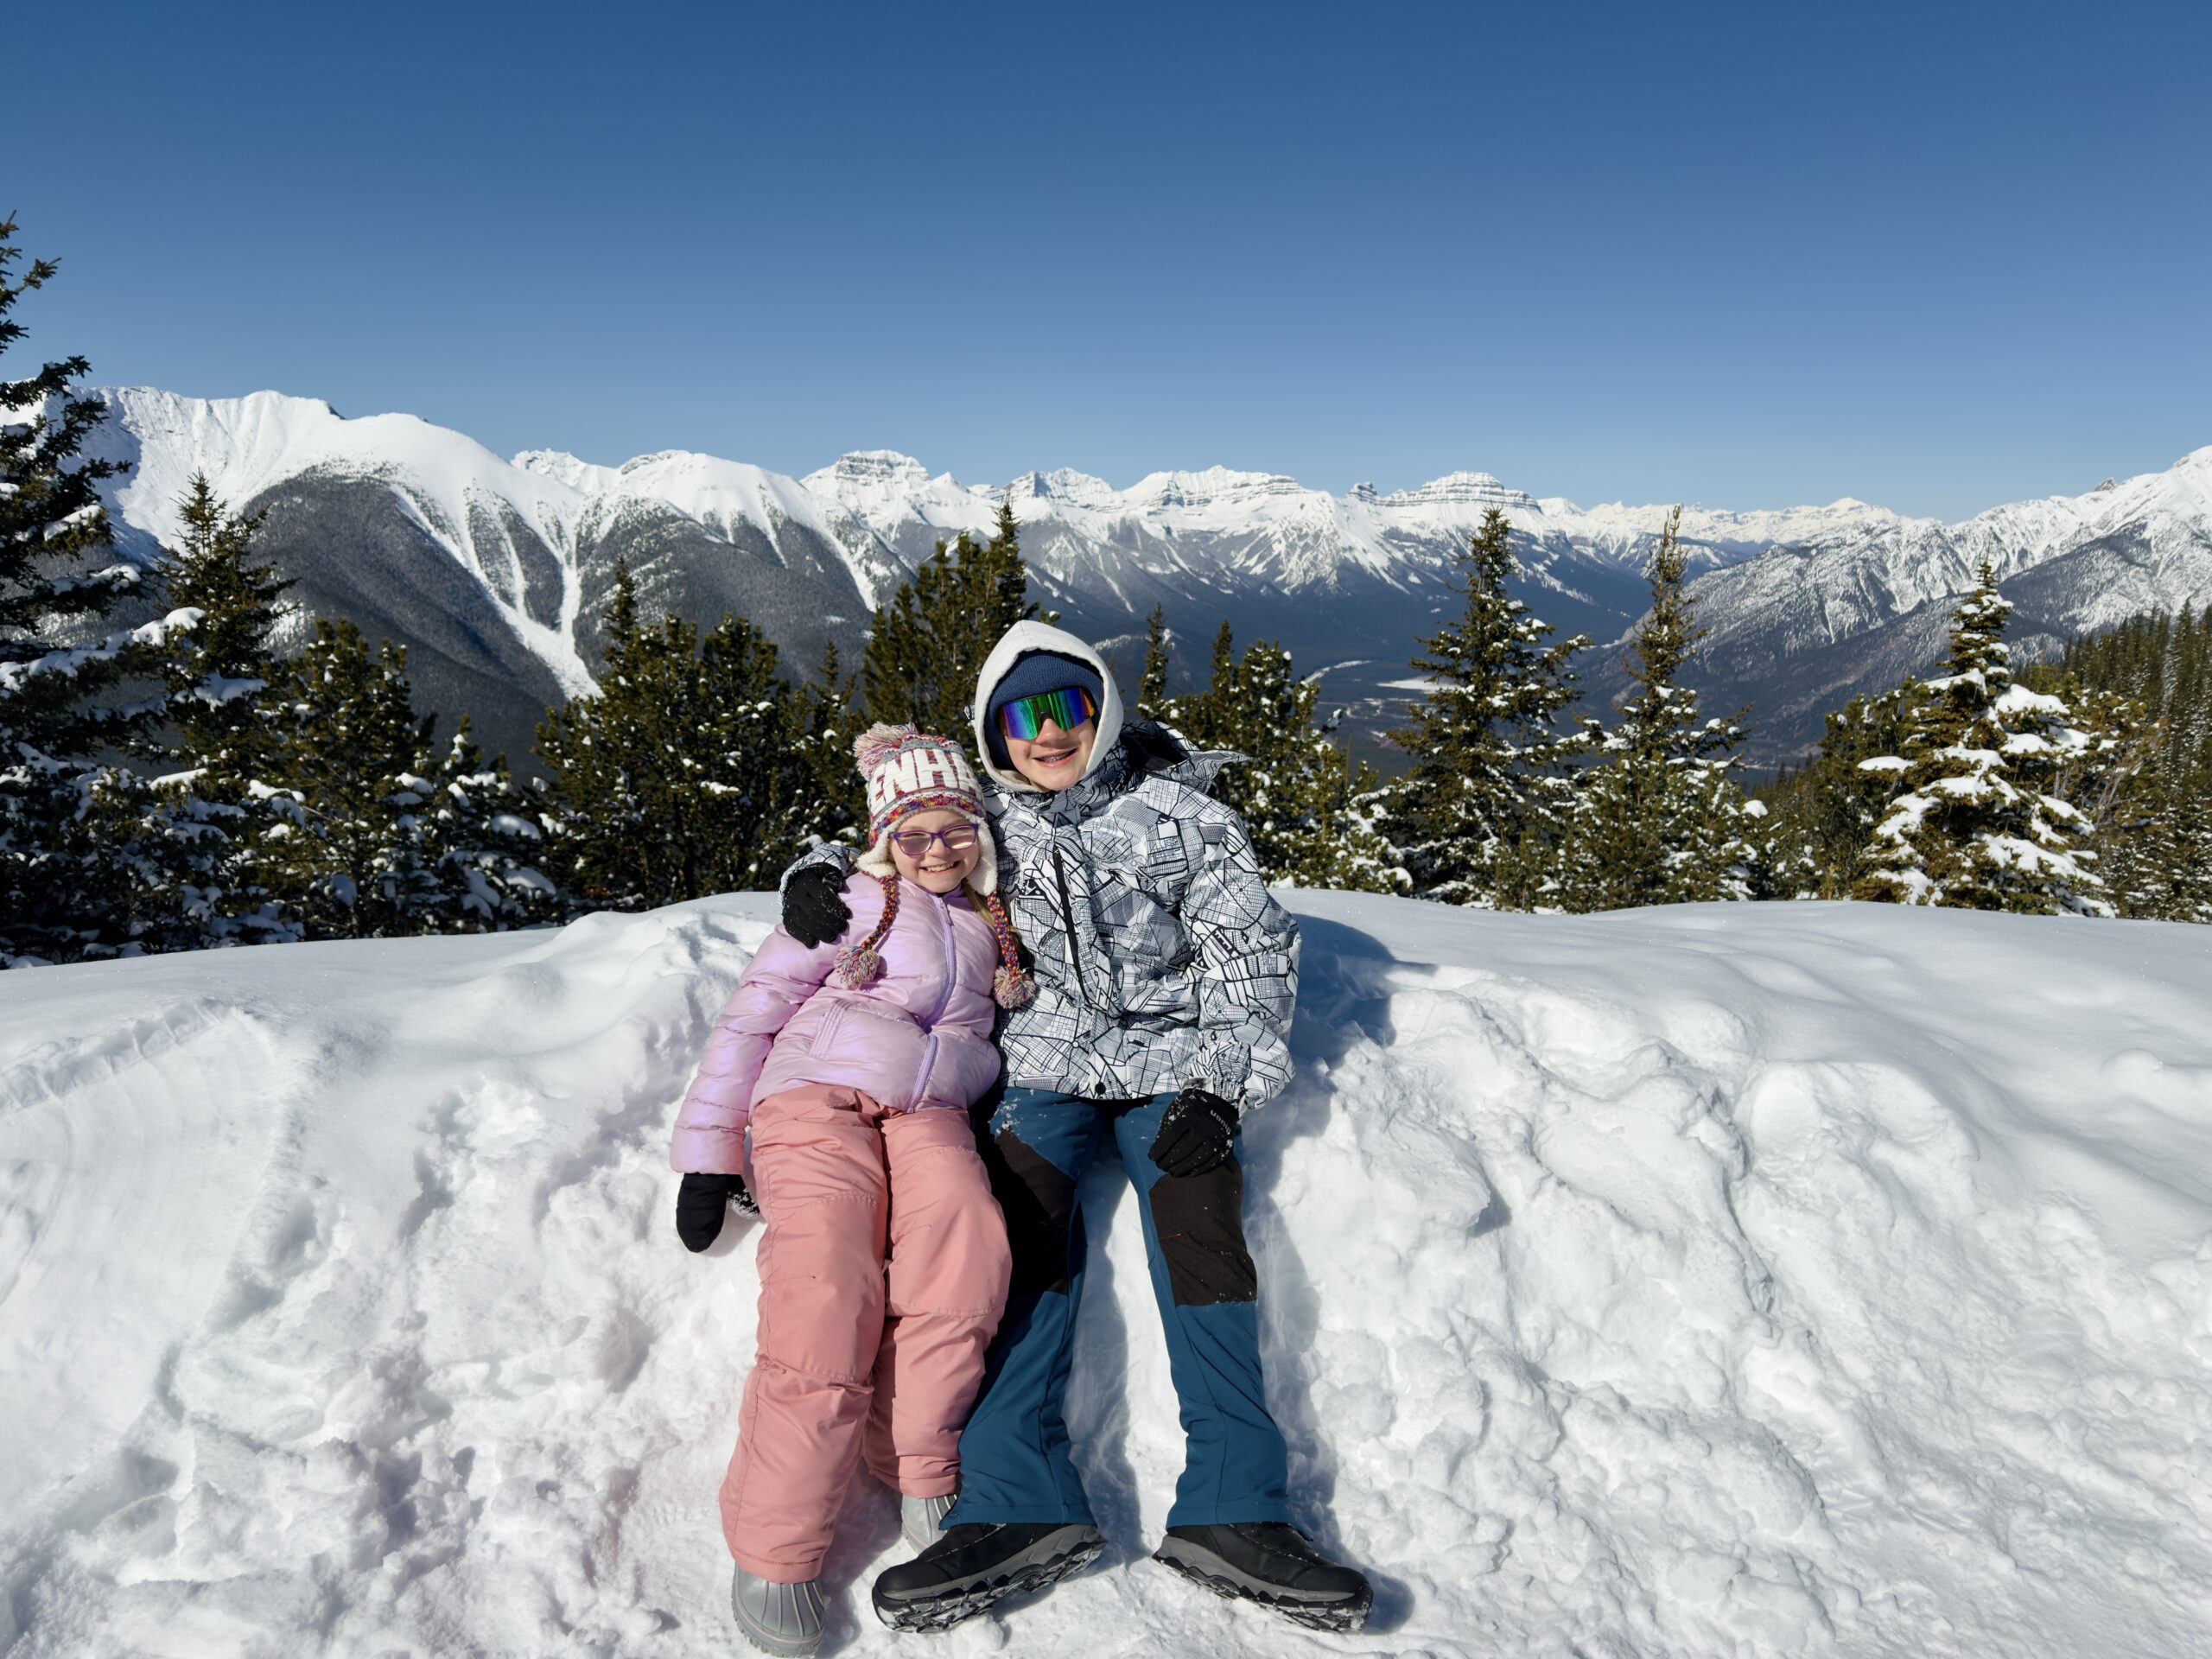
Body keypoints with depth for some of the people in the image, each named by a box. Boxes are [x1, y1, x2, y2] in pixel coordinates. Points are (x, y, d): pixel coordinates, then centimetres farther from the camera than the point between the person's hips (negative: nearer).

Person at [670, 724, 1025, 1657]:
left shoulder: (995, 929, 24)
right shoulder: (854, 901, 11)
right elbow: (753, 1009, 8)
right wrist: (709, 1149, 2)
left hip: (928, 1114, 3)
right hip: (814, 1099, -3)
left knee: (968, 1246, -30)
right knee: (829, 1291, -28)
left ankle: (917, 1468, -13)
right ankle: (774, 1548, -16)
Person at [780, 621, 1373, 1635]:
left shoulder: (1177, 815, -3)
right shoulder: (984, 822, 6)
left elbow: (1253, 954, -2)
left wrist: (1220, 1089, -11)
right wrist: (815, 876, -1)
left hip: (1169, 1065, -1)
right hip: (1043, 1068, 2)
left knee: (1203, 1244, -18)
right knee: (1021, 1251, -18)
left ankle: (1231, 1510, -19)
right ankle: (1021, 1509, -21)